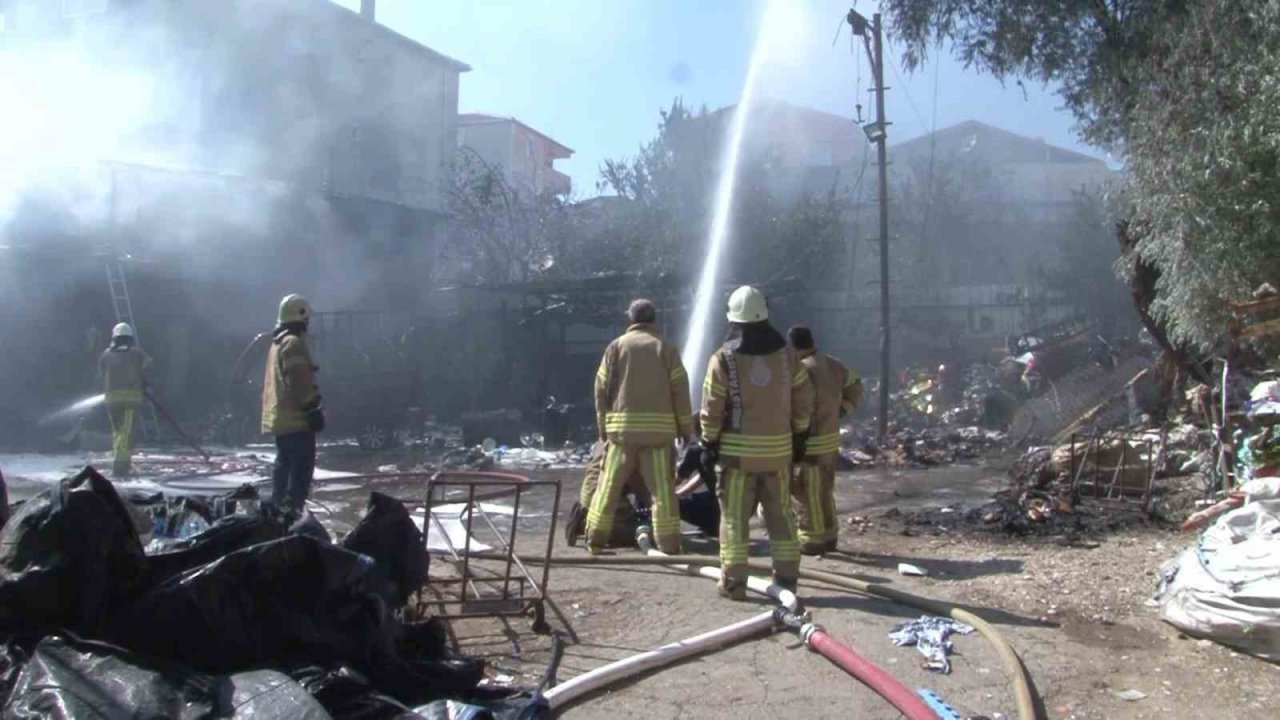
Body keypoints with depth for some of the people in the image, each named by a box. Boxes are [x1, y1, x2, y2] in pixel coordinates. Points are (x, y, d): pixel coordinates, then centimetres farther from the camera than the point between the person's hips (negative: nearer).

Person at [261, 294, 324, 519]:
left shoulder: (277, 342, 18)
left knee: (284, 465, 17)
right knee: (302, 468, -10)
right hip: (296, 418, -10)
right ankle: (291, 511, -15)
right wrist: (313, 408, -16)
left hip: (278, 417, 10)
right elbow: (299, 382, -20)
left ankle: (278, 508, 22)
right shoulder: (294, 343, -14)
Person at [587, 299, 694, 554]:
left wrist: (603, 428, 11)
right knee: (662, 488, 2)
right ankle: (669, 545, 3)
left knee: (609, 486, 9)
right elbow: (680, 391, 1)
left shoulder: (616, 347, 6)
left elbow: (601, 389, 4)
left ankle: (595, 541, 13)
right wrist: (686, 428, 8)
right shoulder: (665, 348, 5)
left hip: (622, 426, 1)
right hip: (658, 427, -1)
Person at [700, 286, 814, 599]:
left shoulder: (723, 359, -9)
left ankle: (734, 582, 7)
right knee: (780, 515, 12)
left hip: (738, 449, -3)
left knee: (735, 516, 4)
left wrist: (709, 444, 2)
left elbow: (712, 408, -8)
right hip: (778, 448, 3)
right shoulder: (786, 354, 1)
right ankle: (786, 578, 16)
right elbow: (804, 399, 5)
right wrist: (800, 434, 17)